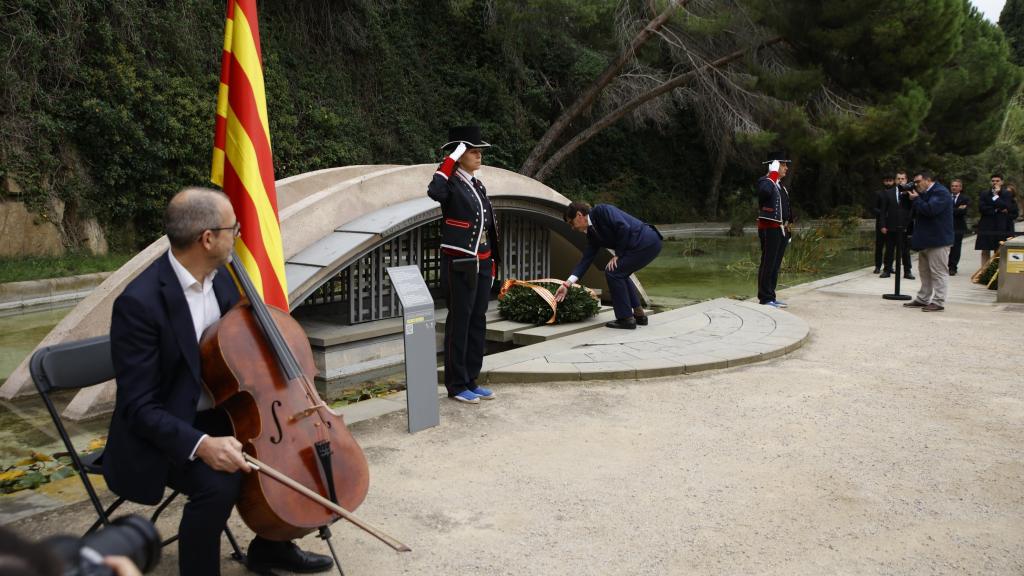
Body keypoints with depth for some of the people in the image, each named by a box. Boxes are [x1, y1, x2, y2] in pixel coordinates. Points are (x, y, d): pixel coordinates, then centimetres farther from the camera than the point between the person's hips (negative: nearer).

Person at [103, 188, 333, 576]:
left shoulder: (219, 278, -2)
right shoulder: (139, 302, -24)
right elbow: (137, 406, -23)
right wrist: (200, 444, -36)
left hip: (218, 415, 8)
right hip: (165, 433, -7)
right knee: (219, 483, -32)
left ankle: (271, 545, 21)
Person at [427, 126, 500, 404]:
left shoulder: (478, 185, 14)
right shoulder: (451, 183, -10)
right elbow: (434, 191, -35)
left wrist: (493, 263, 17)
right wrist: (452, 158, -25)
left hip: (482, 264, 8)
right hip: (460, 266, -8)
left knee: (478, 322, 11)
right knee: (459, 324, 0)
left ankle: (471, 381, 22)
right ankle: (456, 386, 10)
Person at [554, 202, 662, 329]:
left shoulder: (601, 210, -9)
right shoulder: (592, 233, 16)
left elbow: (624, 228, -19)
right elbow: (586, 260, 13)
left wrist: (618, 254, -9)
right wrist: (567, 284, 7)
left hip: (648, 242, -9)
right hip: (647, 244, 9)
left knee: (613, 272, -6)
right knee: (619, 273, 20)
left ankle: (626, 319, 2)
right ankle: (639, 314, 25)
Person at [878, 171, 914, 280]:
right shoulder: (888, 192, 5)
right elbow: (883, 210, 4)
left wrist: (906, 194, -17)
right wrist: (883, 225, -2)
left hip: (905, 227, -1)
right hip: (891, 227, 1)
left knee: (905, 250, 6)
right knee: (889, 250, 8)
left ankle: (907, 271, 11)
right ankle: (887, 270, 15)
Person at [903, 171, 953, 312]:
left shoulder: (941, 192, -13)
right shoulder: (925, 193, 17)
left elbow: (930, 210, -26)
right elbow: (916, 212, 21)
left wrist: (915, 199, -13)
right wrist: (910, 197, 7)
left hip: (938, 240, -10)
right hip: (926, 239, 10)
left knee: (938, 272, -6)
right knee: (925, 271, 15)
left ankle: (938, 302, -4)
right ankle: (922, 299, 23)